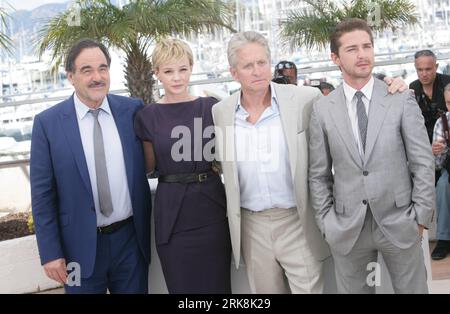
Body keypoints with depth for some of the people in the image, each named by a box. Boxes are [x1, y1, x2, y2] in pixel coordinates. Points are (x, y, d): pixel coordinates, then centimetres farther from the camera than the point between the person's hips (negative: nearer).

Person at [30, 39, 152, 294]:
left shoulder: (133, 110, -2)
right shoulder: (47, 123, -7)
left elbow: (148, 163, 8)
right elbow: (42, 194, -5)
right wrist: (50, 253, -6)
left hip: (131, 239, 2)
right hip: (80, 246, -2)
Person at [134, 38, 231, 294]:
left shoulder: (211, 107, 1)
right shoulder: (148, 116, 1)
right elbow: (148, 166, 9)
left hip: (212, 207, 0)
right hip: (172, 213, 0)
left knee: (217, 284, 6)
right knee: (181, 285, 9)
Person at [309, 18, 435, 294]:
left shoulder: (402, 100, -1)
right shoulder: (323, 110, 1)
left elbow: (423, 163, 0)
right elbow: (318, 174, 4)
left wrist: (421, 216, -4)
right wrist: (327, 223, 0)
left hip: (399, 223, 0)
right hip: (347, 228, 1)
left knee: (413, 289, 10)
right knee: (353, 290, 11)